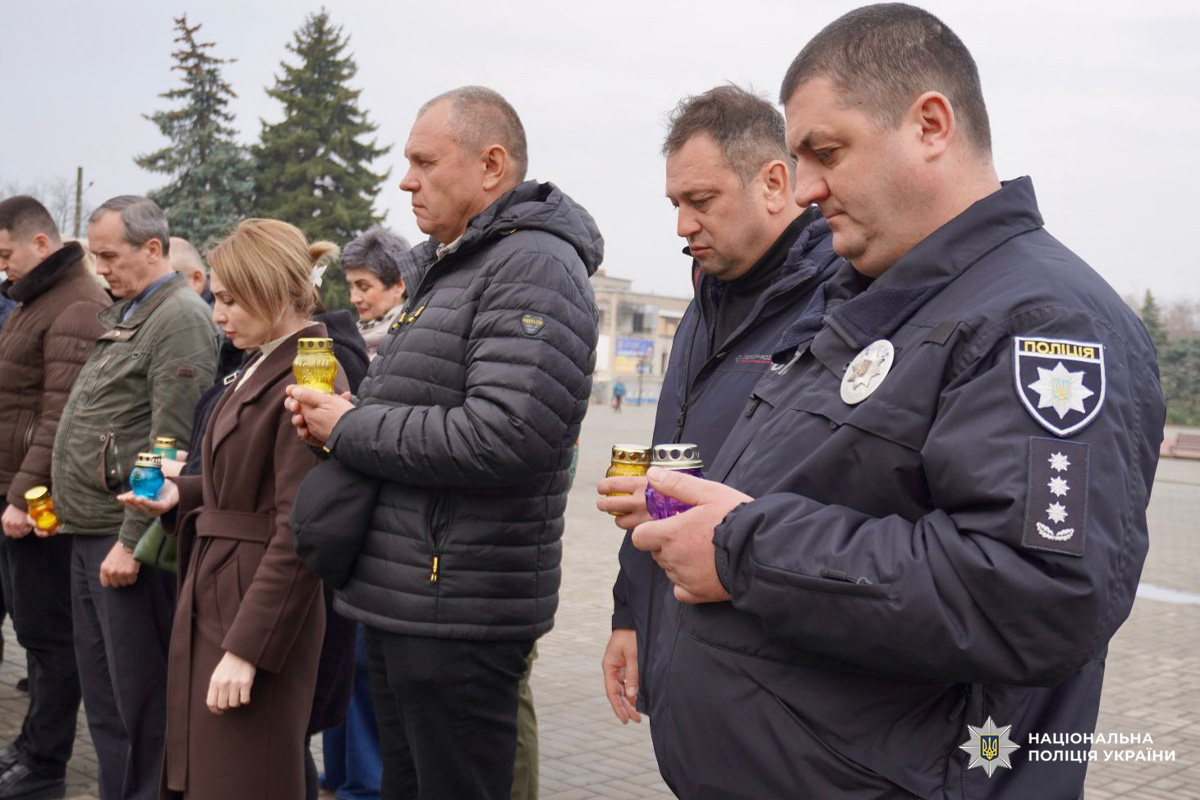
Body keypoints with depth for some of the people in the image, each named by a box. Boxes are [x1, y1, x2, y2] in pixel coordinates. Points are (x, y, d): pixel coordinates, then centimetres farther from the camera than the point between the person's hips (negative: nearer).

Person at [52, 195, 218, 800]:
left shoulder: (180, 319, -13)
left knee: (139, 695, 0)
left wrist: (132, 540, -20)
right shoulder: (122, 315, 17)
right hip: (88, 532, 9)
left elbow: (169, 446, -19)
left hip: (128, 535, -9)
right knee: (101, 689, 16)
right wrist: (68, 503, 16)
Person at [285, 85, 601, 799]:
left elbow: (502, 438, -28)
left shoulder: (533, 265, -15)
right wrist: (334, 414, 3)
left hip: (459, 616, -10)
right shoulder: (445, 269, 17)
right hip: (399, 602, 10)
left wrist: (349, 431, -16)